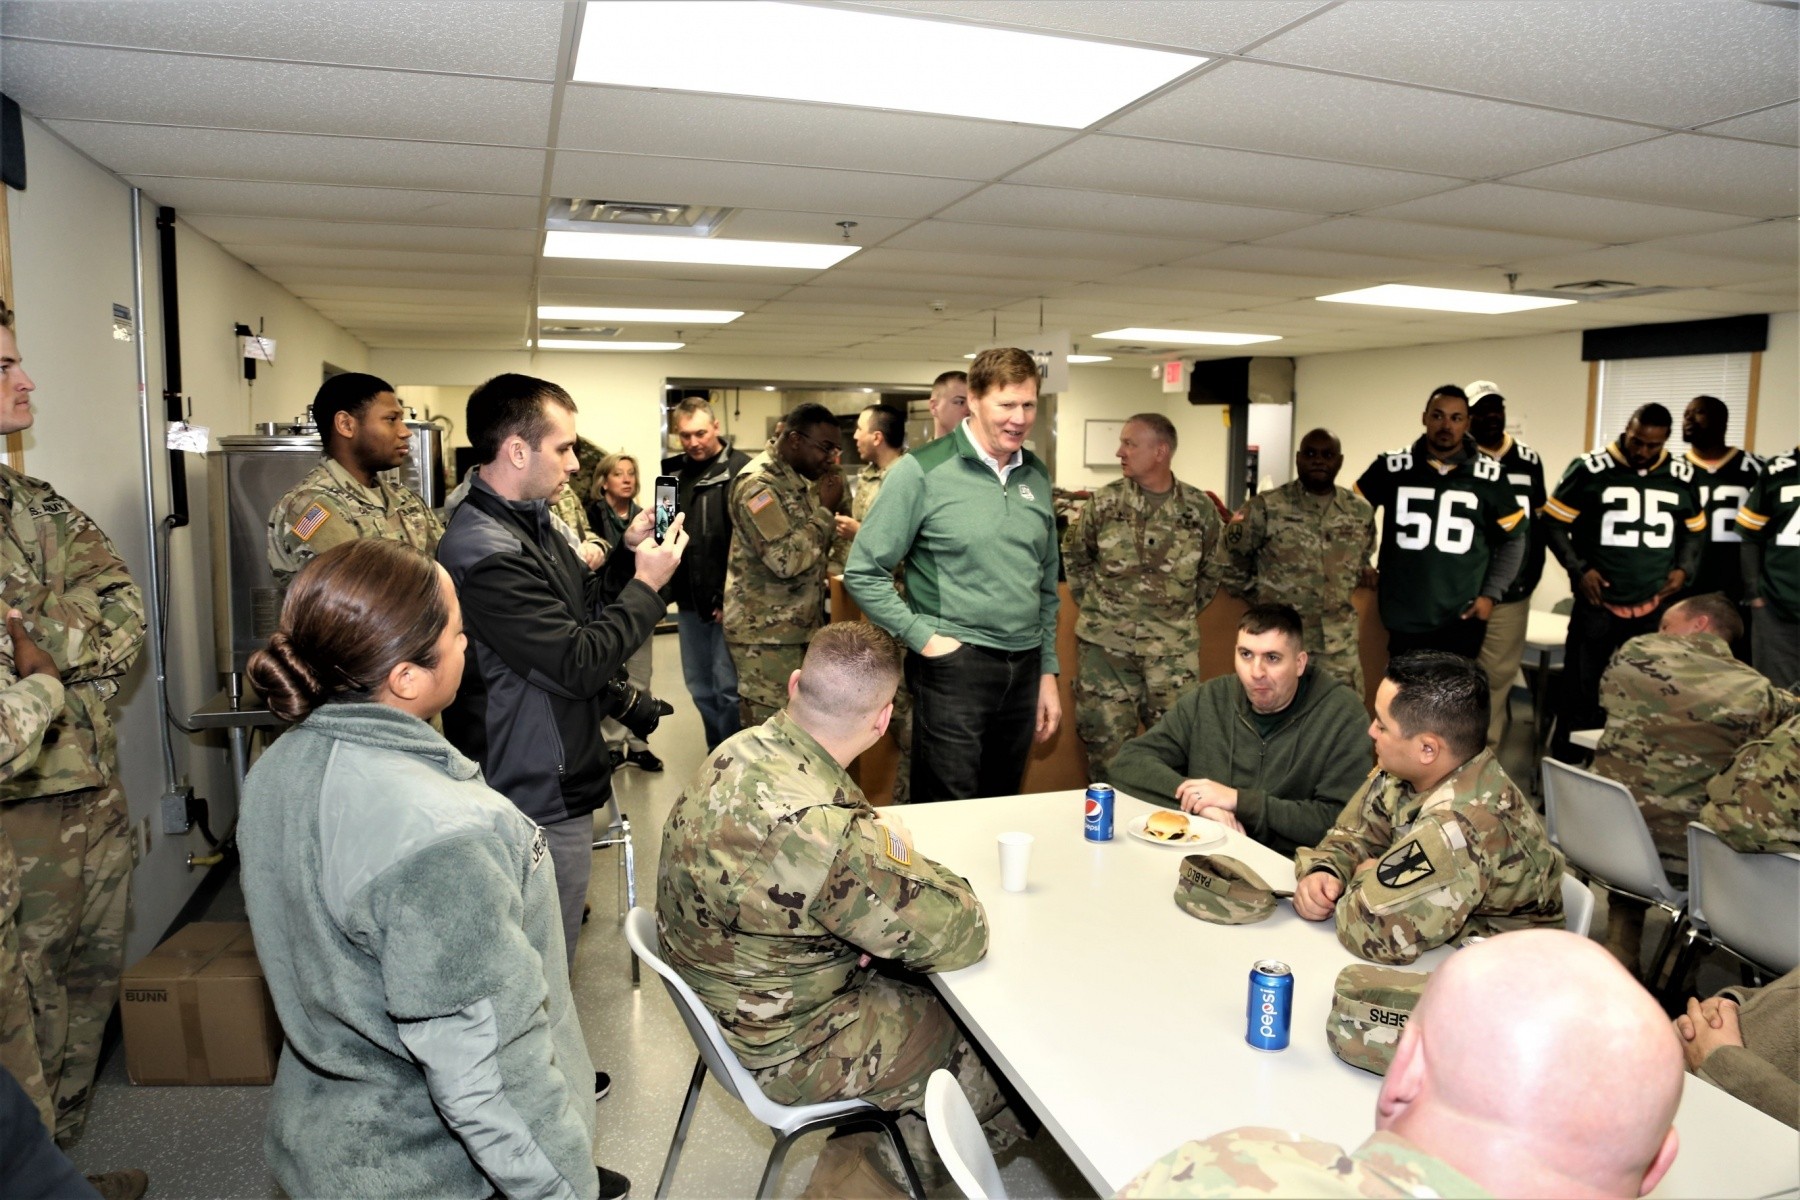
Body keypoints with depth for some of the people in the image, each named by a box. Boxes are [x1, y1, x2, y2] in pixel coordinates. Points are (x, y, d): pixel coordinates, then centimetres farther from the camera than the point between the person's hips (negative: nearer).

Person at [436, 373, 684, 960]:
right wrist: (646, 586, -15)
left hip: (559, 776, 10)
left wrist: (628, 555, 1)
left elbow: (579, 610, 16)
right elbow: (578, 665, -25)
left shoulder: (531, 520, 7)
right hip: (541, 798, -10)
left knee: (549, 948, 25)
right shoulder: (485, 552, -26)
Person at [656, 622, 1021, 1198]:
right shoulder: (818, 832, -38)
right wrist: (901, 852, -9)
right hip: (786, 1048, -8)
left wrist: (878, 843, -12)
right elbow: (962, 936, -26)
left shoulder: (743, 750, -11)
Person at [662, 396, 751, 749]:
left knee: (728, 687, -1)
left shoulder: (740, 469, -10)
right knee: (699, 686, 15)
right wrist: (665, 586, 11)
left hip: (727, 599, -7)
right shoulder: (671, 471, 10)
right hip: (688, 598, 7)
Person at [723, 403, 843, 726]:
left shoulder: (798, 479, 12)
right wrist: (826, 509, -17)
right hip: (765, 634, -9)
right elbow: (786, 559, -26)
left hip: (797, 629, 9)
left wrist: (822, 585, 10)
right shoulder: (758, 483, -18)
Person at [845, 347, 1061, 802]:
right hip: (955, 666, -5)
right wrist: (924, 638, -12)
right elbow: (863, 573, -8)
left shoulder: (1036, 474, 10)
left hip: (1024, 669, 6)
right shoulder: (922, 471, -8)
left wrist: (1048, 671, 14)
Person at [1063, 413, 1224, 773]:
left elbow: (1212, 569, 12)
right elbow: (1074, 555, 11)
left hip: (1174, 649, 0)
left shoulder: (1199, 508, -1)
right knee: (1106, 739, 7)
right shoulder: (1104, 502, -2)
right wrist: (1092, 605, 8)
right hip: (1105, 643, 0)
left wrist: (1185, 613, 10)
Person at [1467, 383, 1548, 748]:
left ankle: (1487, 752, 16)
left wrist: (1532, 572, 8)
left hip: (1511, 592, 4)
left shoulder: (1528, 460, 9)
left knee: (1500, 674, 7)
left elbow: (1539, 521, 15)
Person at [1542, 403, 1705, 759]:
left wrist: (1684, 568, 4)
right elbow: (1553, 523, -1)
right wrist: (1579, 569, -9)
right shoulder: (1591, 469, -6)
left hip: (1655, 607, 3)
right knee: (1582, 691, 2)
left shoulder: (1682, 476, 6)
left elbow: (1696, 530, 20)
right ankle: (1567, 767, 12)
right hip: (1598, 604, -3)